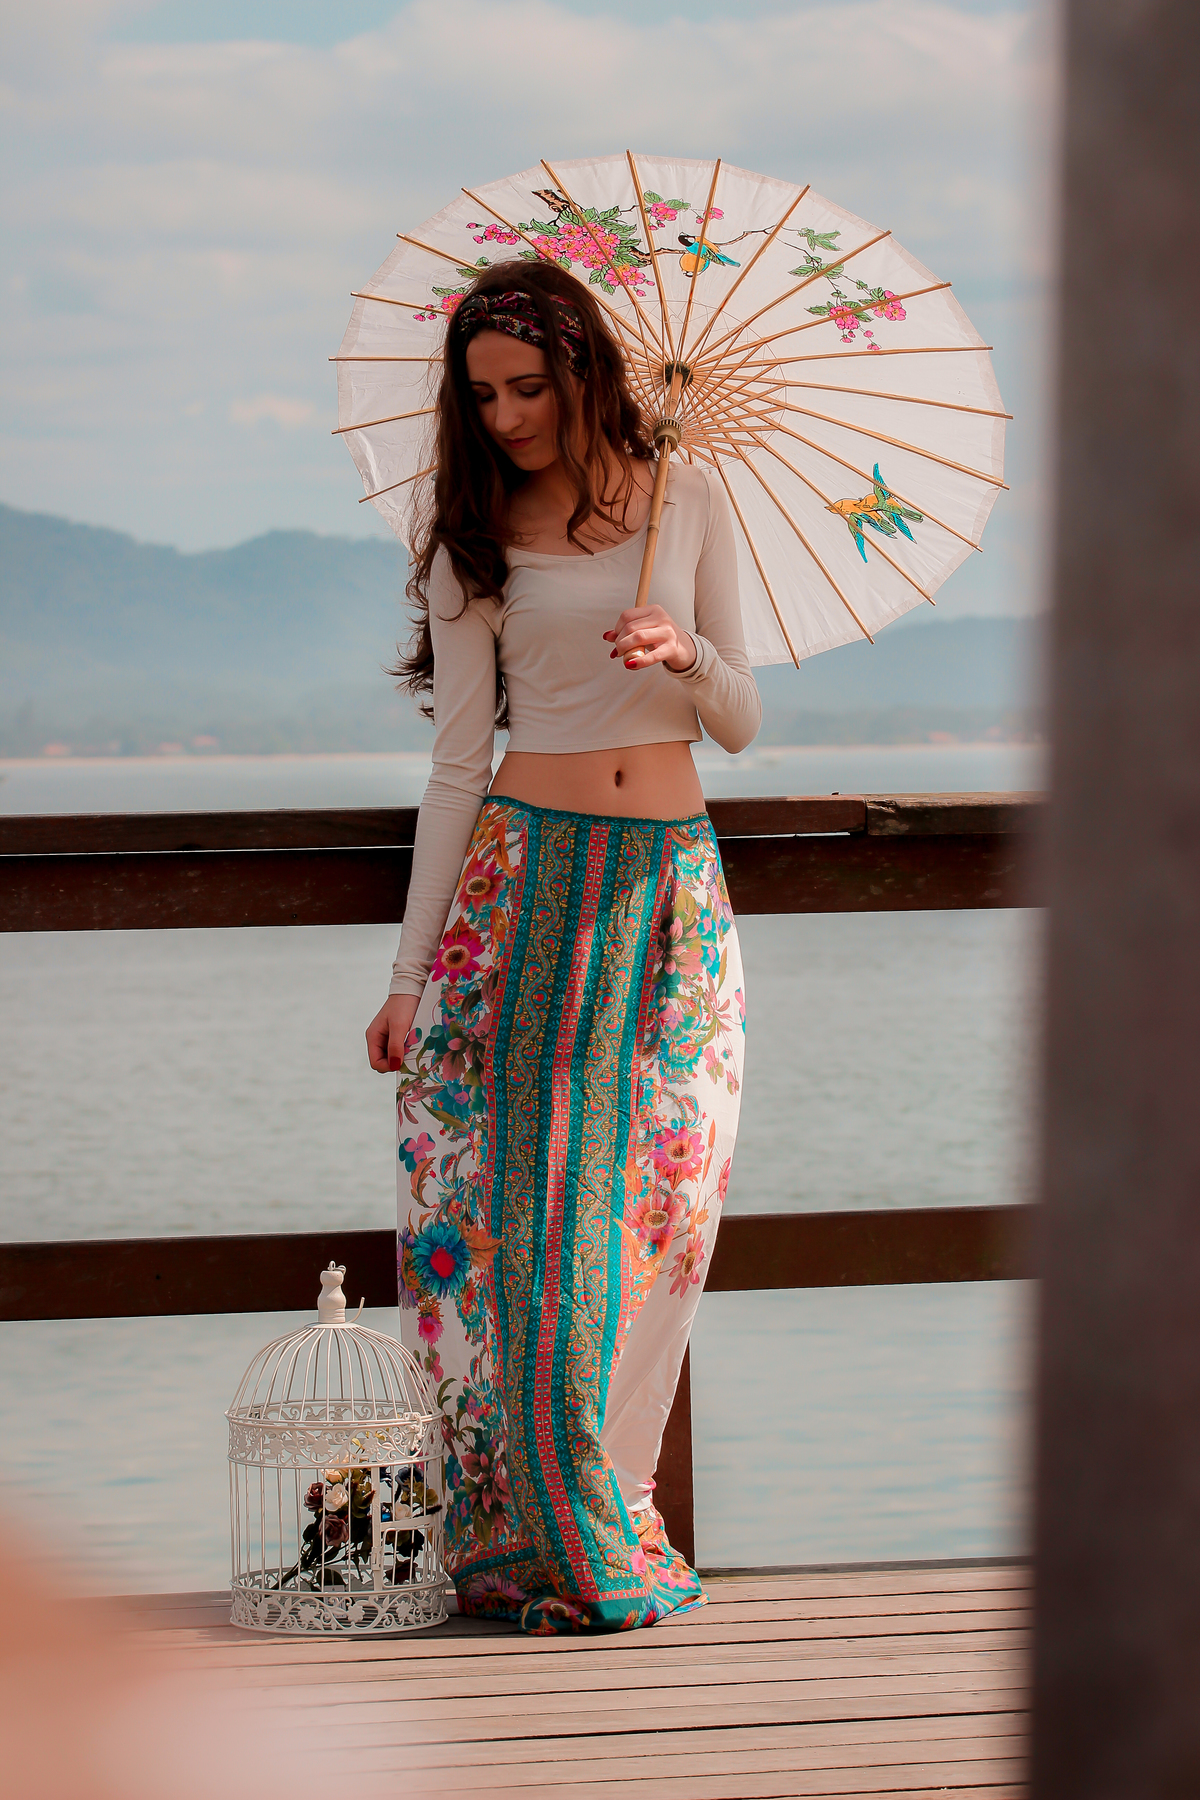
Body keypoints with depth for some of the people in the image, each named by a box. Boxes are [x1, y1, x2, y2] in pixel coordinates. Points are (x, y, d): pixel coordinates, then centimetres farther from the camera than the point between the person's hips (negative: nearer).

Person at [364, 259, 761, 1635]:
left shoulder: (688, 501, 7)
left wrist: (687, 654, -13)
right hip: (527, 877, -1)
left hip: (673, 880, 2)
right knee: (522, 1202, -5)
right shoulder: (476, 536, 4)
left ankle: (602, 1517, 11)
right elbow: (458, 764, 3)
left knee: (654, 1209, 0)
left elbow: (742, 724, 10)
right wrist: (408, 976, -1)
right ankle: (551, 1537, 5)